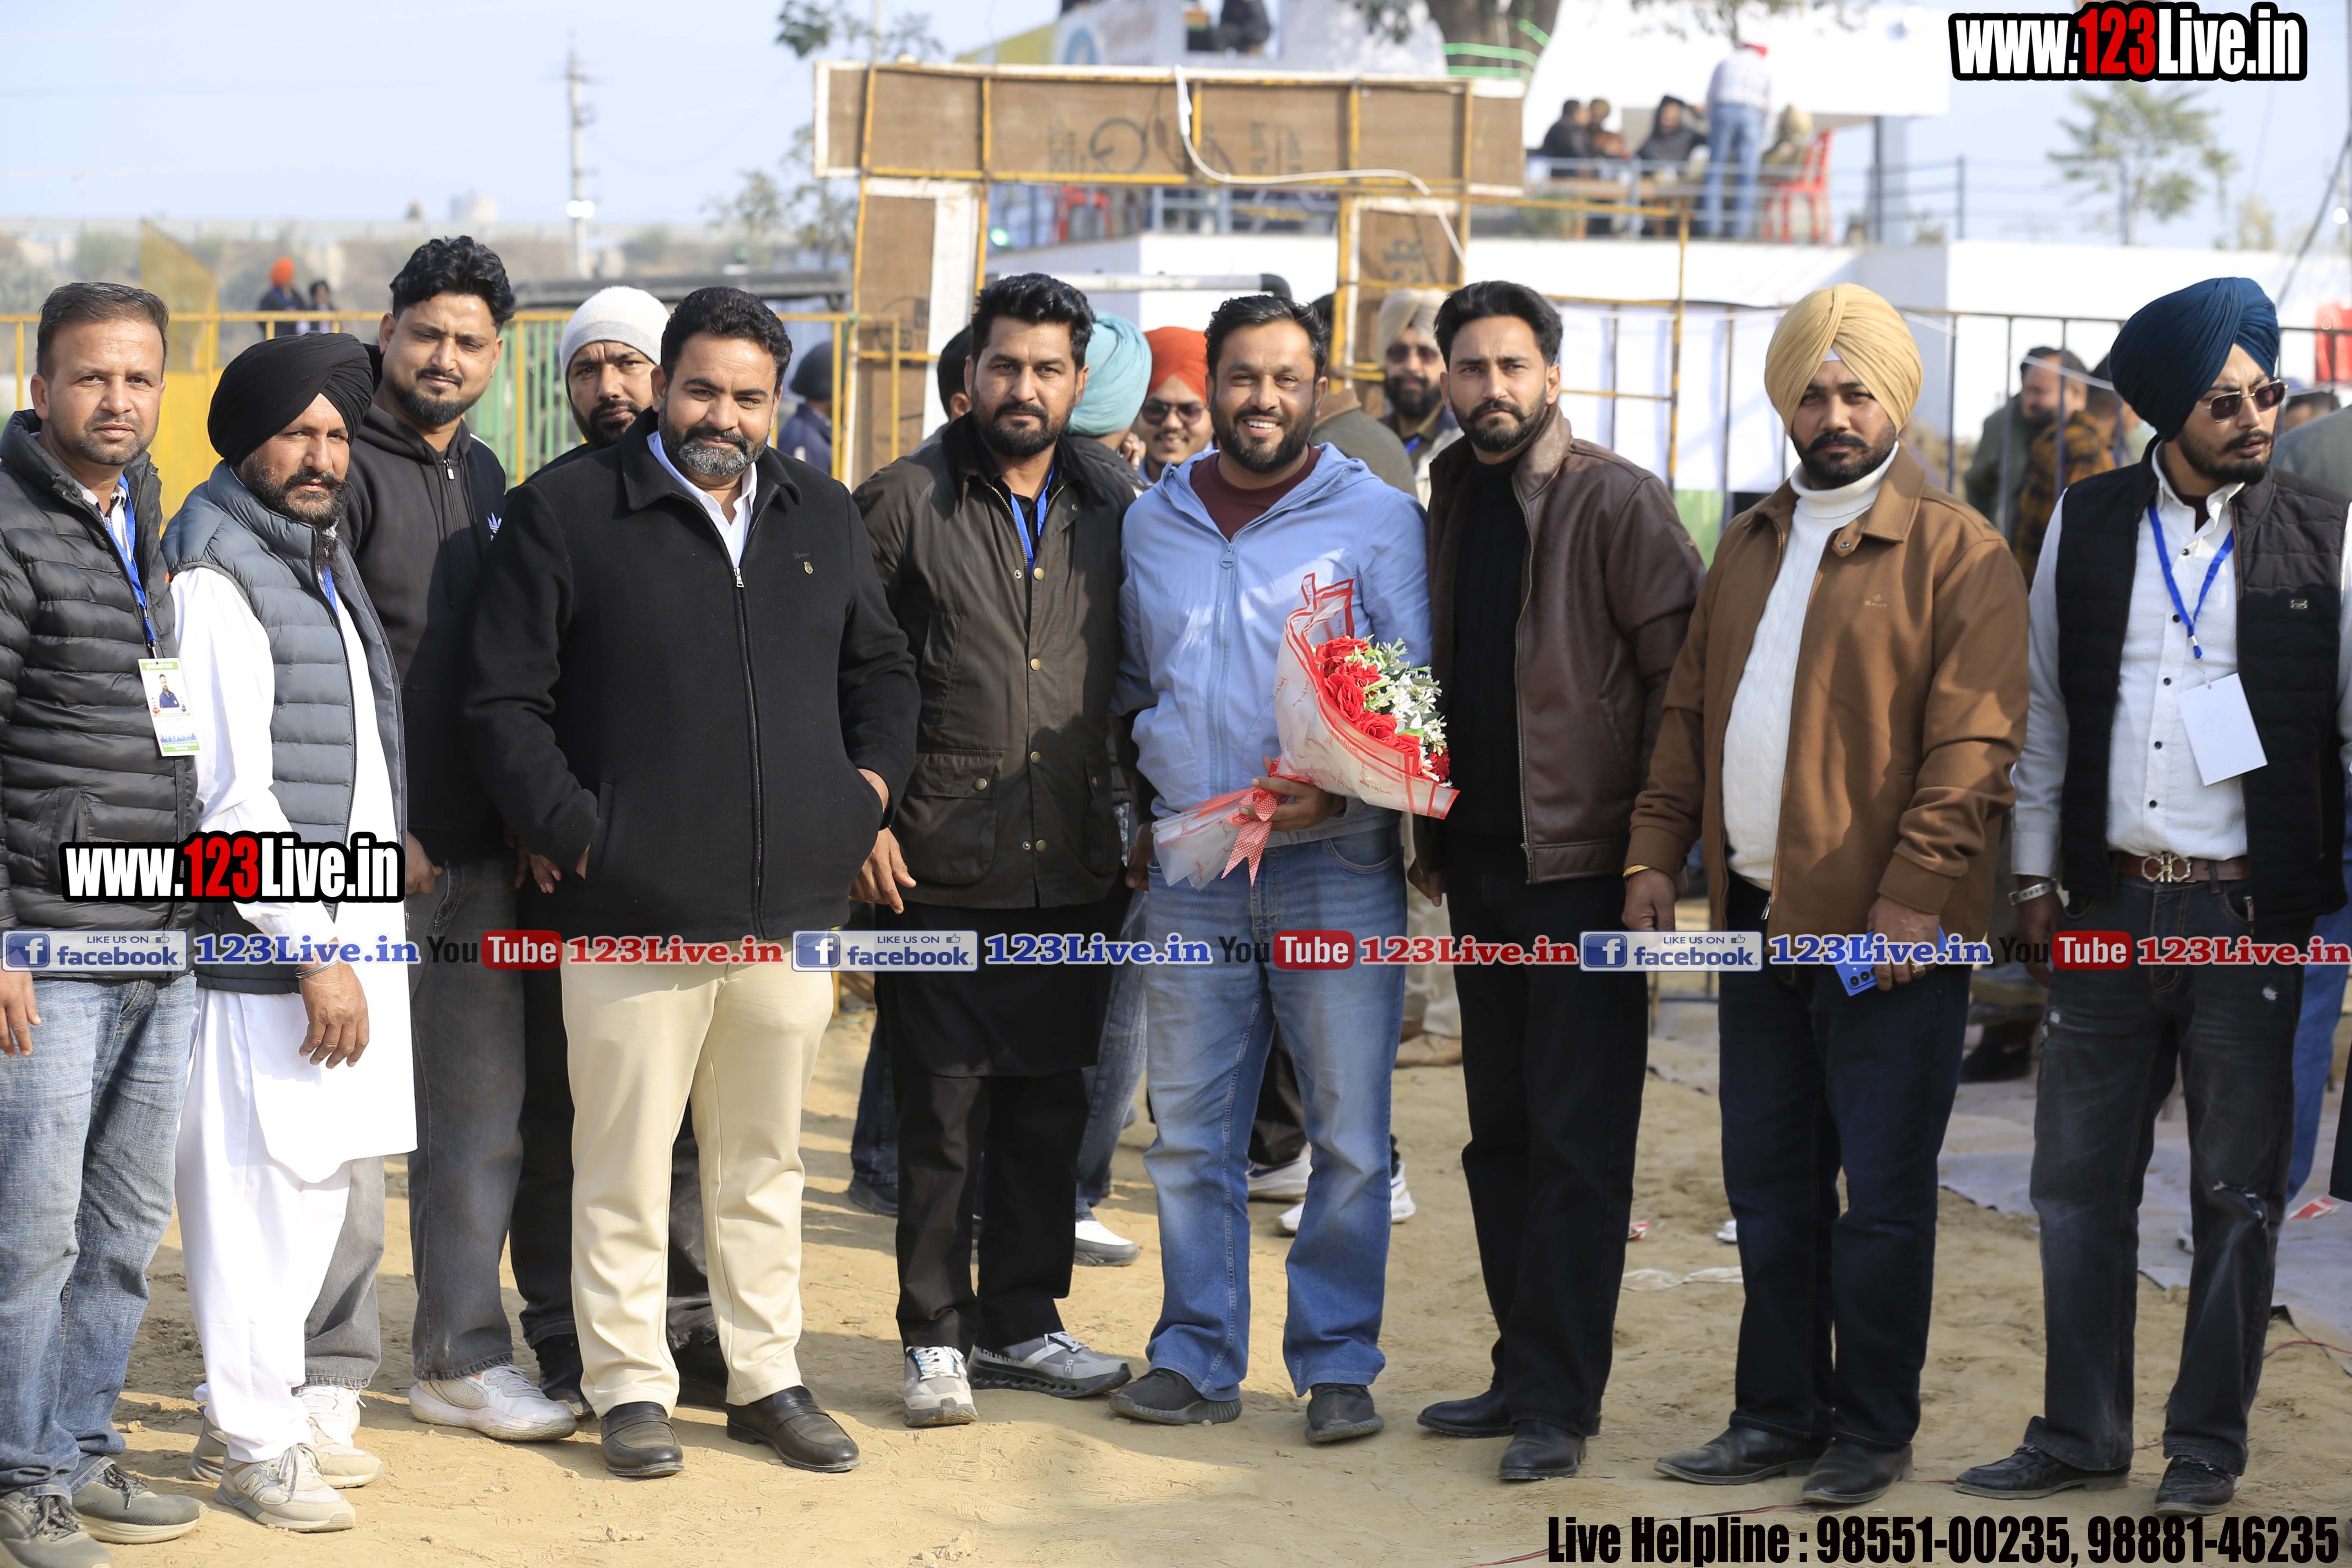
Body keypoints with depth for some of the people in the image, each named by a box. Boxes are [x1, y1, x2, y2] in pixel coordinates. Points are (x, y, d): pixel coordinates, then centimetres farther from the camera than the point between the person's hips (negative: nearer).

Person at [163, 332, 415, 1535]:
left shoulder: (321, 555, 17)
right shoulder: (218, 576, -12)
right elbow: (232, 795, -17)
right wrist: (315, 950, -16)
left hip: (347, 926, 9)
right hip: (268, 941, -9)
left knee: (325, 1177, 15)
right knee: (261, 1189, -3)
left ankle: (273, 1396, 27)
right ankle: (257, 1447, 5)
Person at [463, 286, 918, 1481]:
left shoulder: (822, 517, 13)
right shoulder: (566, 511, -3)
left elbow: (882, 669, 26)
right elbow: (501, 699, -3)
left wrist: (872, 786, 11)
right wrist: (569, 830, -11)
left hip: (792, 903, 4)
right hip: (631, 910, -4)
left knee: (764, 1160, 13)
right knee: (625, 1165, 2)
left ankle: (767, 1378, 23)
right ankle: (630, 1388, 13)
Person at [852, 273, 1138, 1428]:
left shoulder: (1118, 507, 8)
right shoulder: (903, 503, -2)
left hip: (1075, 868, 3)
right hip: (938, 868, -3)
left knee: (1049, 1106, 11)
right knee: (940, 1115, 1)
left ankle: (1022, 1321, 23)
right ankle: (936, 1338, 12)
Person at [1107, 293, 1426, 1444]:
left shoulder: (1377, 519, 2)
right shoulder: (1148, 525, 13)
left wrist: (1339, 783, -17)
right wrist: (1140, 815, 13)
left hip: (1337, 868, -3)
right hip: (1191, 875, 3)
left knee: (1350, 1131, 0)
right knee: (1189, 1131, 6)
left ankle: (1337, 1362, 11)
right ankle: (1197, 1358, 16)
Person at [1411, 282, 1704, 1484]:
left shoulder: (1618, 502, -9)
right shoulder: (1450, 503, 12)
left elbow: (1681, 671, -11)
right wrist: (1430, 836, 14)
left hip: (1584, 865, -7)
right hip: (1482, 863, 7)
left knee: (1575, 1141, -4)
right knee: (1502, 1134, 12)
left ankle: (1558, 1403, 0)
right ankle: (1527, 1372, 21)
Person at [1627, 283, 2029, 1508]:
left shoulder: (1957, 551, -6)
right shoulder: (1751, 545, 15)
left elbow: (1974, 741, -13)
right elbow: (1689, 708, 18)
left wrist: (1917, 889, -19)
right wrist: (1655, 850, 8)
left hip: (1888, 926, -6)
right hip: (1759, 915, 7)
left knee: (1883, 1191, 1)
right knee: (1768, 1183, 12)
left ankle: (1871, 1430, 13)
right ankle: (1779, 1414, 23)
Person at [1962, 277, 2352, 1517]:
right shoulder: (2088, 524, 6)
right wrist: (2034, 871, 9)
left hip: (2251, 914, -2)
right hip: (2109, 904, 3)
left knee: (2237, 1189, 6)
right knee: (2078, 1178, 7)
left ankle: (2209, 1445, 18)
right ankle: (2080, 1436, 19)